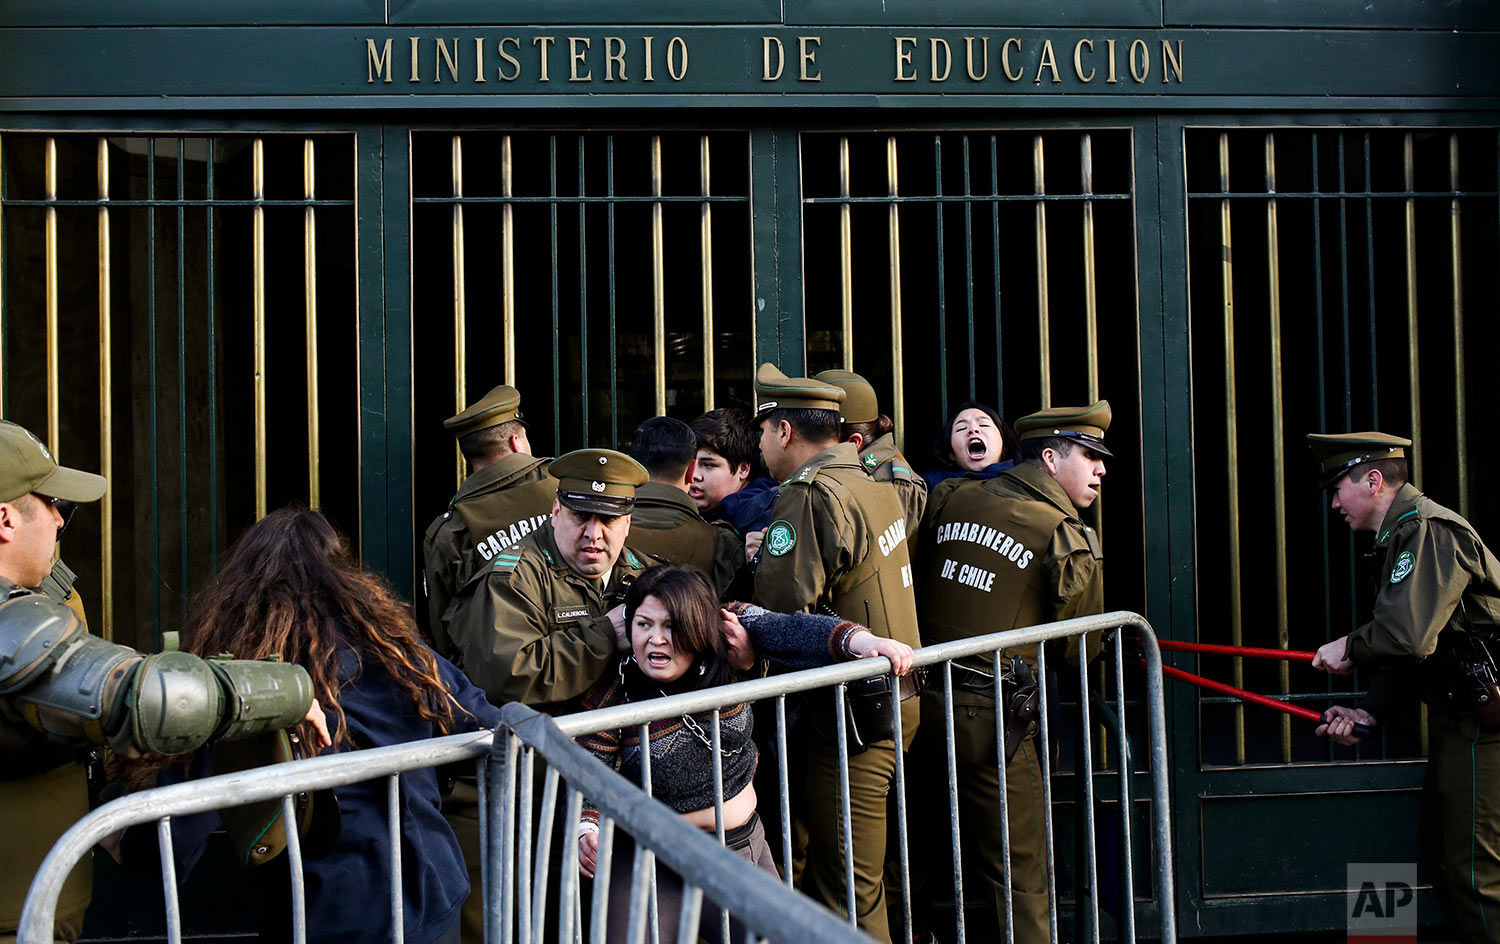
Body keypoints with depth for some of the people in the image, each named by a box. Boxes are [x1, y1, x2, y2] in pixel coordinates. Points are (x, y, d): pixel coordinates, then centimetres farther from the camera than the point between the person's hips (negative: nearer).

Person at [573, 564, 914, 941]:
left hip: (745, 848, 3)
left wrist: (861, 641, -35)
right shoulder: (611, 697, -15)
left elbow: (785, 629, -19)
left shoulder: (728, 642, -10)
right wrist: (586, 832, -36)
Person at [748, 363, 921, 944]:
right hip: (898, 698, 9)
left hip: (852, 715, -9)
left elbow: (781, 616, -23)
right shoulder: (874, 486, 10)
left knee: (848, 893, -2)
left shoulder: (810, 498, -17)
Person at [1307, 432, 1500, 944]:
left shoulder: (1427, 530, -17)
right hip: (1459, 716, 11)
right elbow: (1410, 646, 19)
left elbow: (1407, 636, -29)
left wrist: (1349, 648, -10)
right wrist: (1370, 711, 6)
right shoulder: (1404, 536, 18)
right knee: (1441, 850, 16)